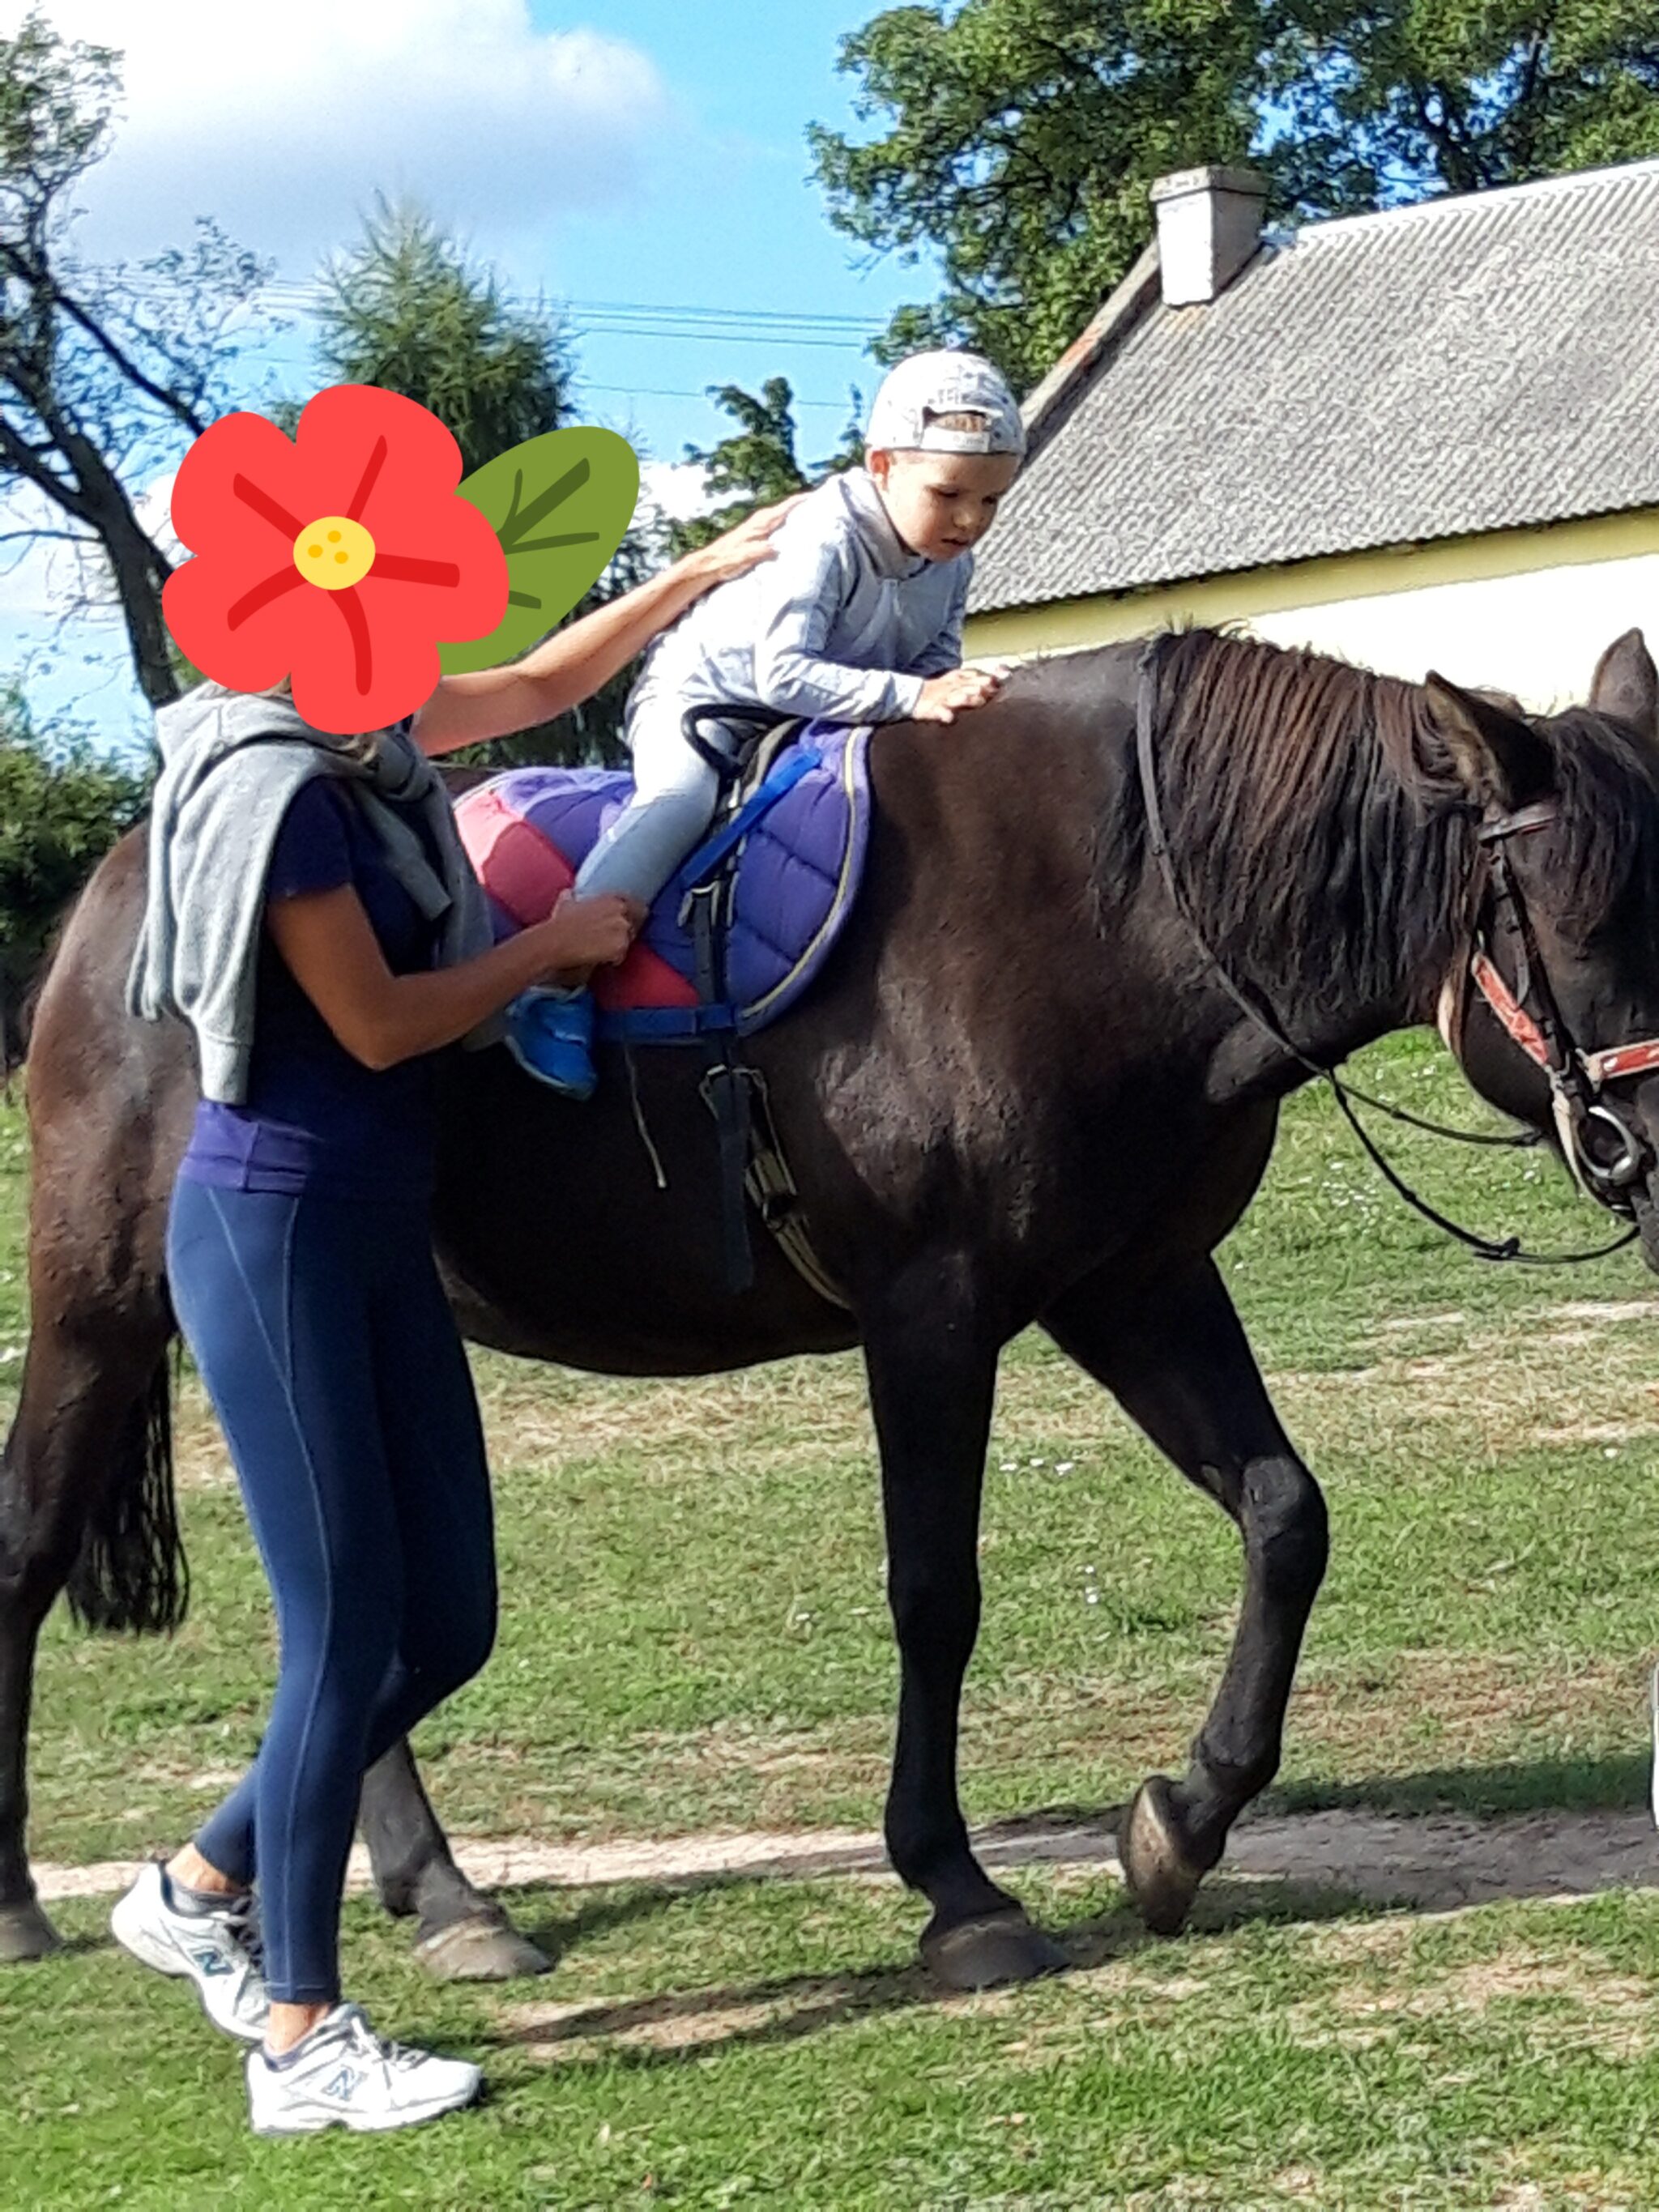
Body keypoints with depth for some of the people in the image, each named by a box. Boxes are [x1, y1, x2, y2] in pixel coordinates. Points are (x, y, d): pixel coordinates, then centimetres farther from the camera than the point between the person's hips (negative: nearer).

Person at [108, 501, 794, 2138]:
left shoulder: (369, 738, 9)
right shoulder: (276, 784, -17)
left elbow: (546, 685, 27)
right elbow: (380, 1023, -16)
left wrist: (705, 572, 29)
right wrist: (557, 941, -3)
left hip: (374, 1231, 9)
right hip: (274, 1230, -9)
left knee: (447, 1625, 10)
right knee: (349, 1633, -5)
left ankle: (203, 1891, 27)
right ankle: (299, 2045, 6)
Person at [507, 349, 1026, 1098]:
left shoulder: (952, 560, -7)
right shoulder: (826, 536, -31)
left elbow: (935, 664, -4)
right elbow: (782, 676, -38)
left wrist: (953, 692, -28)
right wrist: (909, 696, -45)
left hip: (821, 719, 8)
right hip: (701, 693, -8)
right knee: (684, 797, -35)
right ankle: (555, 989, -36)